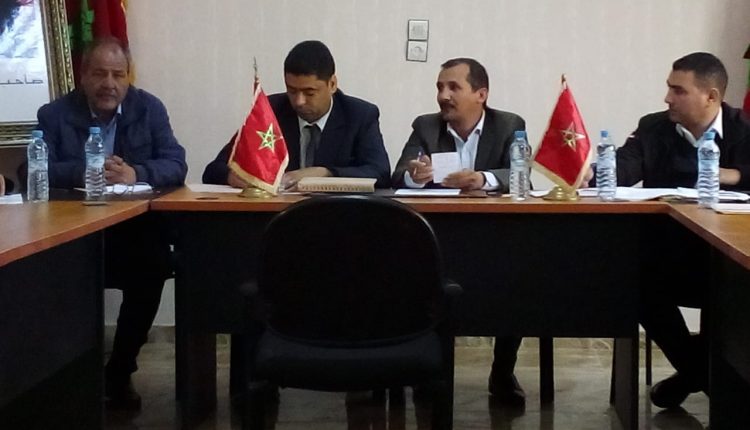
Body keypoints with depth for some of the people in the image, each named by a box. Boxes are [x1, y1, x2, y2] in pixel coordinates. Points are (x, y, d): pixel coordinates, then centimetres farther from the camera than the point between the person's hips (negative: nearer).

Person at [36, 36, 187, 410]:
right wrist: (85, 173, -26)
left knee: (153, 264, -29)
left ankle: (120, 371, -8)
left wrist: (135, 173, -25)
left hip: (135, 229, 1)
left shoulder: (149, 108, 5)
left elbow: (176, 166, -5)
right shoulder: (54, 114, 2)